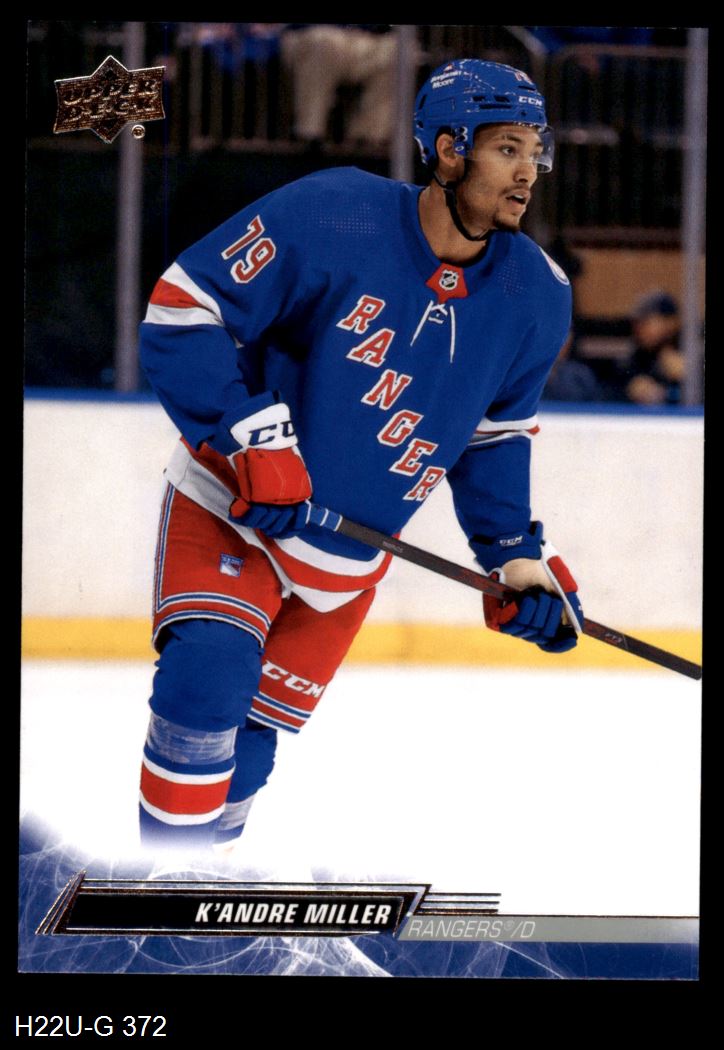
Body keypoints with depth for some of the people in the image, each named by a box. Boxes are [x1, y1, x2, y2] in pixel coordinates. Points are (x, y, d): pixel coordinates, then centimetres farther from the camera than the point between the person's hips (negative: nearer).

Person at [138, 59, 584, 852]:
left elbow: (493, 436, 11)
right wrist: (257, 440, -29)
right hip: (228, 514, -5)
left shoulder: (535, 298, -5)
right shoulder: (330, 217, -23)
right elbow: (180, 310, -21)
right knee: (207, 681, -26)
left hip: (347, 567, 5)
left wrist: (518, 555, 2)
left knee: (245, 750, 8)